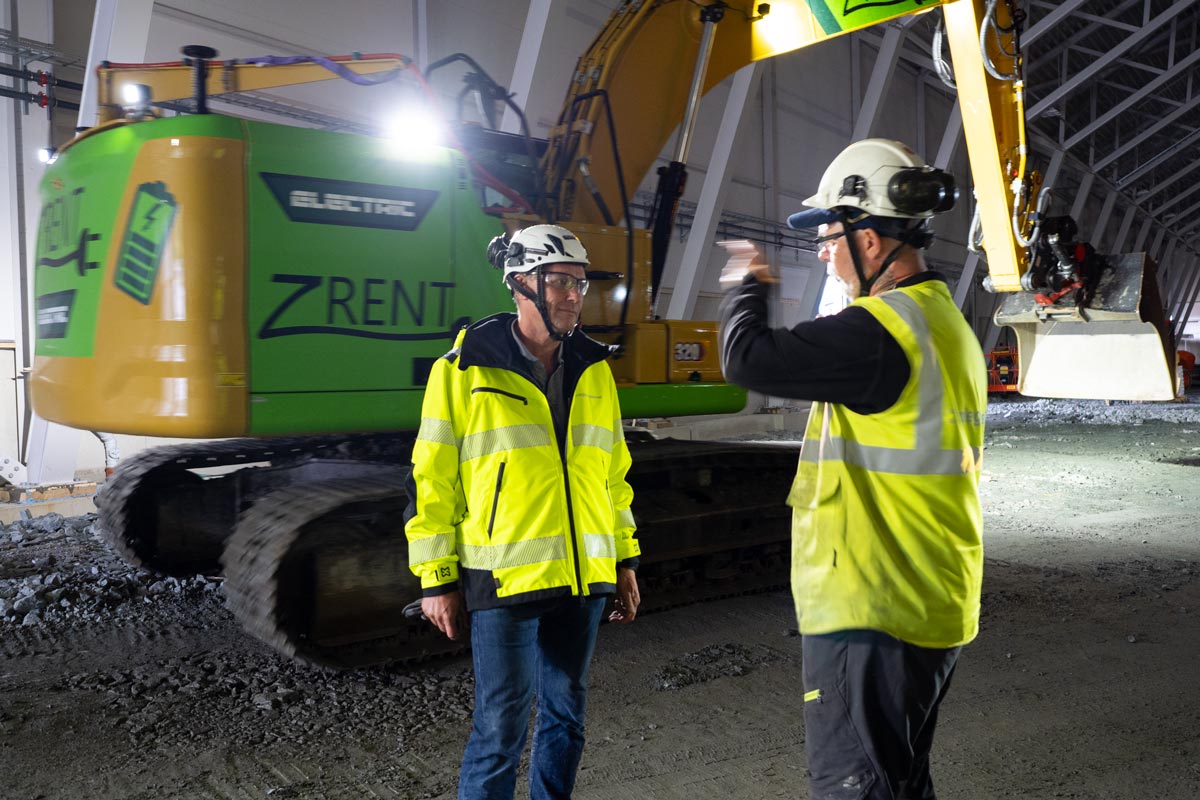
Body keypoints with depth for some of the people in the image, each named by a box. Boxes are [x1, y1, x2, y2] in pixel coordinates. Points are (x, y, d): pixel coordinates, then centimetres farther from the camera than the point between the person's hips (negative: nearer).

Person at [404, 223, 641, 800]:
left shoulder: (593, 370, 8)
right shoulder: (464, 371, -6)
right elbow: (431, 481, -5)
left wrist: (625, 560, 14)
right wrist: (436, 580, -5)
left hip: (584, 579, 5)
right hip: (505, 580, -5)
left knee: (565, 716, 17)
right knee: (501, 728, 2)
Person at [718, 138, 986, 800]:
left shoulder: (883, 329, -22)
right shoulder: (949, 323, 12)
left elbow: (750, 358, -22)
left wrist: (744, 287, -3)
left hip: (869, 615, -10)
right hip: (933, 609, 10)